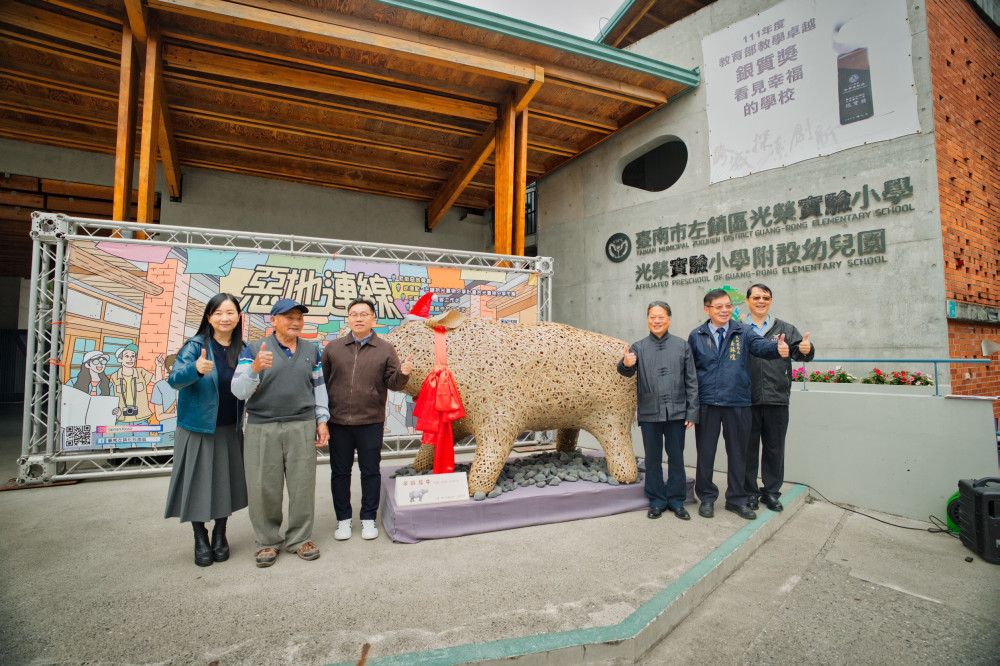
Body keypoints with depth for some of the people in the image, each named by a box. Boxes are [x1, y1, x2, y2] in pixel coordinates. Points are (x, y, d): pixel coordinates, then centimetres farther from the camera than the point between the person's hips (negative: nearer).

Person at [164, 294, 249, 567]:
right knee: (198, 483, 5)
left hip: (229, 430, 3)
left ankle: (220, 535, 30)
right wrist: (196, 369, -40)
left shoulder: (243, 350, 3)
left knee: (225, 482, 10)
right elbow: (174, 380, -21)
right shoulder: (195, 346, -8)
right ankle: (200, 540, 26)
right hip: (197, 428, -3)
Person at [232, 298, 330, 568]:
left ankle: (300, 538, 22)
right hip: (262, 427, -2)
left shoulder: (311, 351, 11)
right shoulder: (254, 349, 1)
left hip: (302, 427, 2)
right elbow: (239, 390, -6)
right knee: (264, 487, 5)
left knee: (303, 484, 5)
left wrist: (322, 420, 9)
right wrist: (255, 369, -25)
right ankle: (267, 541, 24)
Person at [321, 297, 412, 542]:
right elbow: (322, 381, 7)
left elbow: (393, 383, -2)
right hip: (338, 422, 1)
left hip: (371, 422, -1)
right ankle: (343, 519, 27)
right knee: (340, 471, 11)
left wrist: (403, 373, -24)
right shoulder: (333, 348, 5)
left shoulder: (385, 349, 2)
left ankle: (369, 519, 25)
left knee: (370, 471, 9)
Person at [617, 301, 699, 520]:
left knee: (676, 458, 10)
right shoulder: (639, 347, 5)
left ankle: (676, 501, 24)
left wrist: (692, 412, 0)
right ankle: (657, 501, 23)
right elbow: (626, 371, -8)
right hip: (649, 413, 0)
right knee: (653, 459, 10)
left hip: (676, 412, 0)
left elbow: (691, 381, 5)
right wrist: (626, 364, -33)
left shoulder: (682, 345, 5)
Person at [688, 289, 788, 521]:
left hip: (737, 403, 1)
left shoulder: (743, 332, 2)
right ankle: (707, 497, 25)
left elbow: (761, 345, -17)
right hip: (706, 403, 0)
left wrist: (777, 348, -40)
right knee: (705, 452, 8)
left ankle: (736, 499, 28)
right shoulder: (696, 336, 3)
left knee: (737, 452, 11)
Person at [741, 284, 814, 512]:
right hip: (747, 400, -2)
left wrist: (806, 350, -22)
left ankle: (771, 491, 28)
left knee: (774, 448, 13)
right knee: (748, 448, 9)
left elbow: (799, 351, -2)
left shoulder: (784, 329, 9)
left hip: (777, 399, 2)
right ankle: (749, 492, 23)